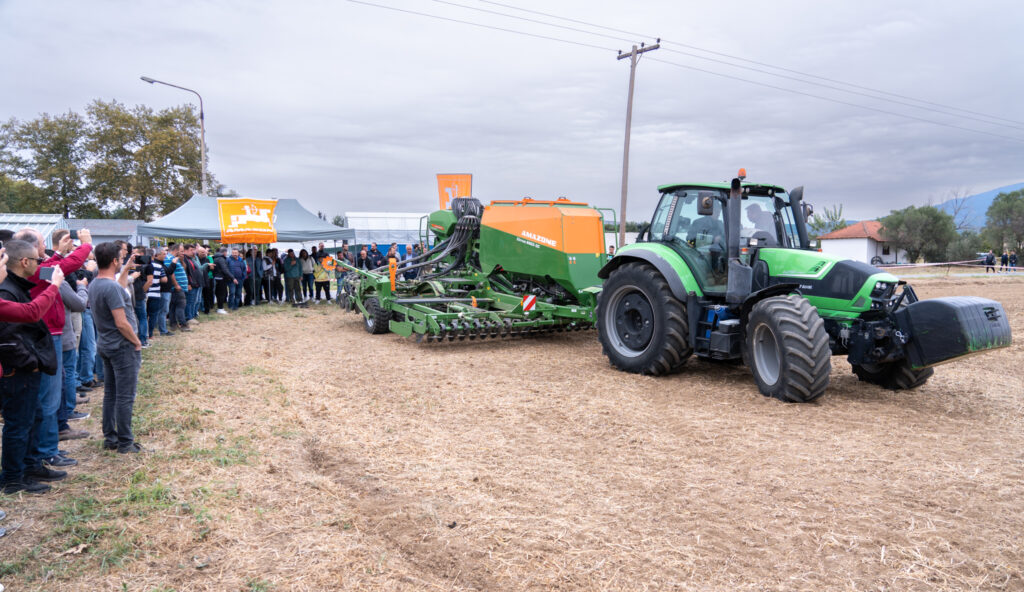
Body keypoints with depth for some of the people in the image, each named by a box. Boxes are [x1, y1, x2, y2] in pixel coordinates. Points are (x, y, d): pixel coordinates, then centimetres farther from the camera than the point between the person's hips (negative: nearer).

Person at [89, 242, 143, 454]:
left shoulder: (95, 285, 6)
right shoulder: (112, 287, -22)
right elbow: (121, 323, -24)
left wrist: (126, 270, 28)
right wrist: (137, 342, -11)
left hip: (105, 346, 9)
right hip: (123, 347, -9)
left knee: (110, 394, 16)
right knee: (125, 397, -1)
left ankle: (110, 438, 24)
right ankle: (125, 442, 6)